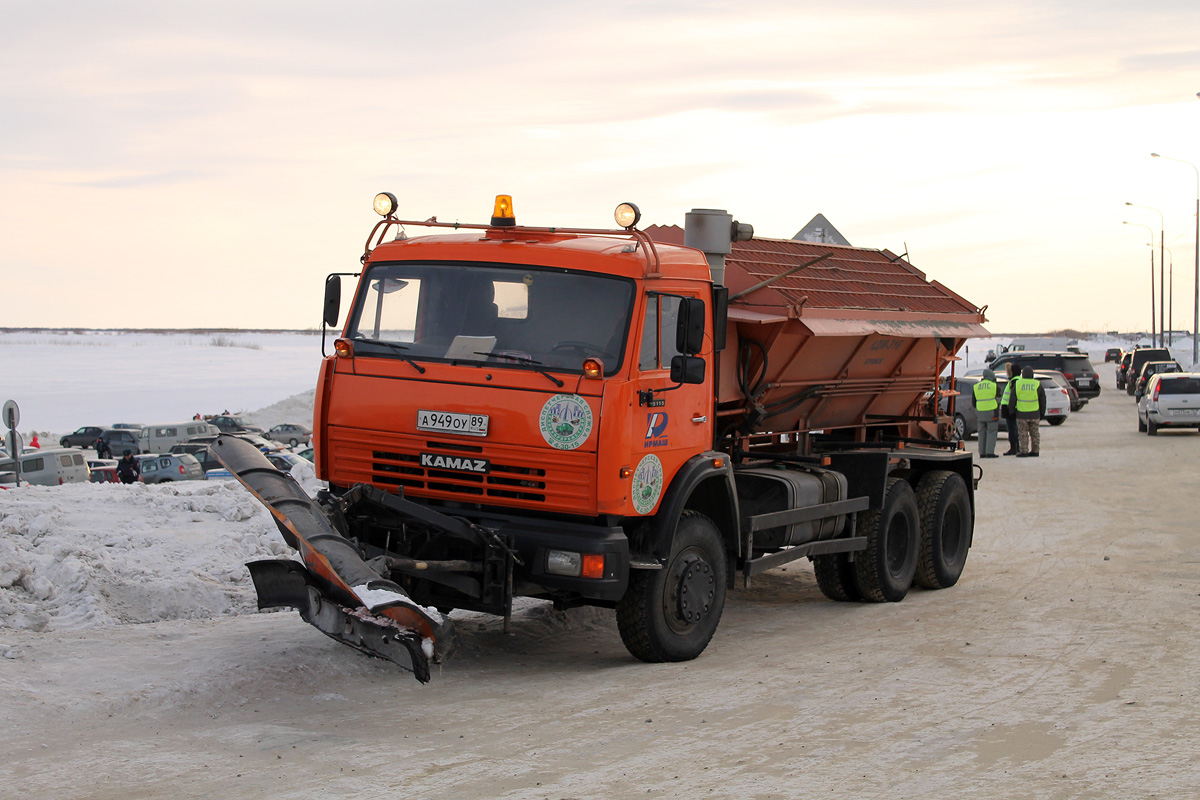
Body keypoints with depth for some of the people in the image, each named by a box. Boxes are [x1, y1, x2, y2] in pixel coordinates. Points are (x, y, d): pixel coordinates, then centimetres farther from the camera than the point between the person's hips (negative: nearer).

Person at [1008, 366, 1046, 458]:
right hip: (1035, 414, 2)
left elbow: (1012, 399, 0)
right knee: (1034, 433, 12)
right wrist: (1042, 413, 13)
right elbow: (1042, 400, 4)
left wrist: (1012, 410, 13)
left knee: (1023, 433, 3)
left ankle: (1024, 451, 0)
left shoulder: (1018, 384, -4)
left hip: (1021, 414, -2)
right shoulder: (1037, 384, -3)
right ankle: (1035, 451, 15)